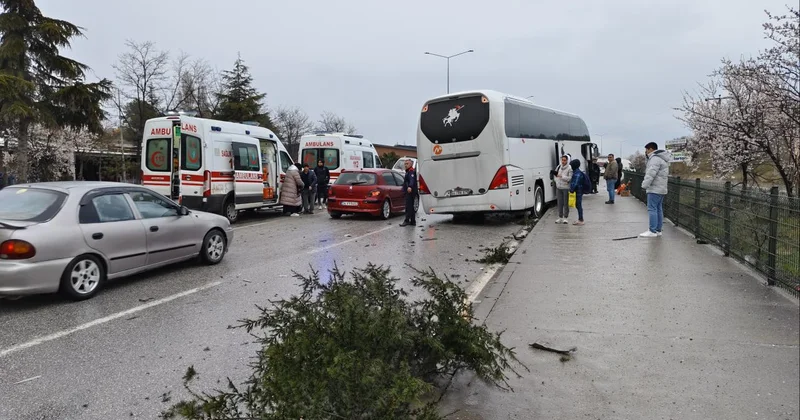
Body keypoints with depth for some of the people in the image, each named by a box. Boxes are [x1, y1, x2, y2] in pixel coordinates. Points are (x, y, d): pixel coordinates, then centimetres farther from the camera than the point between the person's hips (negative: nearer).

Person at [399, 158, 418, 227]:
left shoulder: (411, 171, -11)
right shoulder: (408, 172, 22)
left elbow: (412, 180, -30)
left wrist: (410, 187, -47)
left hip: (410, 191, -11)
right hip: (409, 192, 11)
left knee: (408, 207, -12)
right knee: (410, 207, 13)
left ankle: (407, 221, -14)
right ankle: (413, 221, 18)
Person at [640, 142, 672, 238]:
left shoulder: (655, 158, -14)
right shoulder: (661, 158, 21)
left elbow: (651, 174, -22)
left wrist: (644, 185, -22)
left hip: (655, 189, -11)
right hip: (661, 189, 11)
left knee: (652, 209, -10)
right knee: (658, 209, 12)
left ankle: (653, 231, -11)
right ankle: (658, 230, 16)